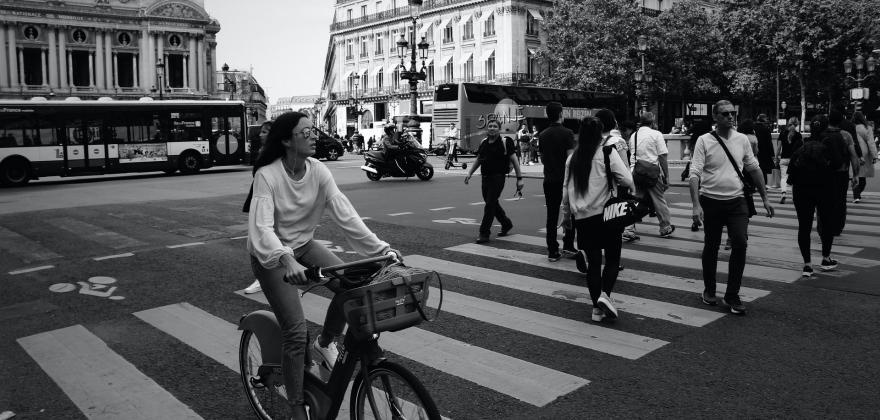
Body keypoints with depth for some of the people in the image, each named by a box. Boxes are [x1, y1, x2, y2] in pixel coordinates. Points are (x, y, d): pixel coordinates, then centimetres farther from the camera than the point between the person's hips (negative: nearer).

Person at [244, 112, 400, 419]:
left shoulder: (318, 171, -12)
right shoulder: (267, 175, -24)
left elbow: (344, 214, -18)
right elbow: (261, 227, -36)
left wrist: (380, 248, -28)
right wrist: (286, 259, -54)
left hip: (304, 245, 5)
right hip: (272, 254, -5)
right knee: (296, 331, -12)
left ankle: (325, 343, 10)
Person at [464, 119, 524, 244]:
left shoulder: (505, 142, -6)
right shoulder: (483, 143, 11)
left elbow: (514, 160, -6)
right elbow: (478, 160, 20)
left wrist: (519, 178, -9)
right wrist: (470, 173, 10)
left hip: (498, 177, -6)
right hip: (485, 177, 6)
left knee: (490, 204, -8)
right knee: (492, 204, 15)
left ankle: (484, 233, -2)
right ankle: (506, 223, 37)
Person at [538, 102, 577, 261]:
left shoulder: (543, 135, 7)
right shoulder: (567, 133, -9)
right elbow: (571, 158, -15)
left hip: (549, 180, 4)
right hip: (565, 180, -4)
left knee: (552, 216, 5)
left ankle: (552, 251, 5)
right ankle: (568, 245, 12)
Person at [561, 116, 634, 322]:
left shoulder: (572, 158, 8)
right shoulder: (607, 153, -5)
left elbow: (566, 190, 13)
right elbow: (627, 180, -14)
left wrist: (566, 215, 23)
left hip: (581, 217, 4)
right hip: (605, 213, -4)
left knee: (593, 262, 11)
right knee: (612, 258, 10)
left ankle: (597, 308, 13)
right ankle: (605, 294, -11)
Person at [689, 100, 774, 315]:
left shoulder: (742, 140, 6)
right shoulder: (704, 141, -6)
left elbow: (754, 168, 14)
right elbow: (695, 174, -12)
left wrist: (765, 198, 13)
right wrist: (696, 205, -21)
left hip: (737, 201, 2)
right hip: (711, 201, -2)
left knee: (740, 244, -10)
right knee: (711, 247, 9)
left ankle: (732, 295, 2)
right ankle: (709, 290, 28)